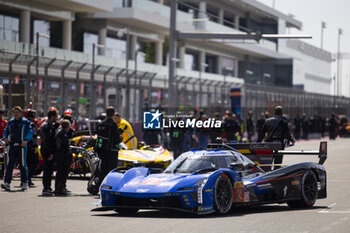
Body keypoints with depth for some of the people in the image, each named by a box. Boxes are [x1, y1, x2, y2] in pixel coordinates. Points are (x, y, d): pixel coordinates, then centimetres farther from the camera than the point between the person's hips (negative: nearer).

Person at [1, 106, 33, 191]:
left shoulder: (25, 122, 0)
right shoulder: (10, 122, 14)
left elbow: (30, 132, -6)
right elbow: (6, 131, 23)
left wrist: (26, 140, -21)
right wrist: (5, 138, 3)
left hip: (21, 146, -4)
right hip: (12, 146, 4)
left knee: (23, 165, 3)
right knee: (10, 164, -4)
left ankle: (25, 183, 14)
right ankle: (7, 183, -9)